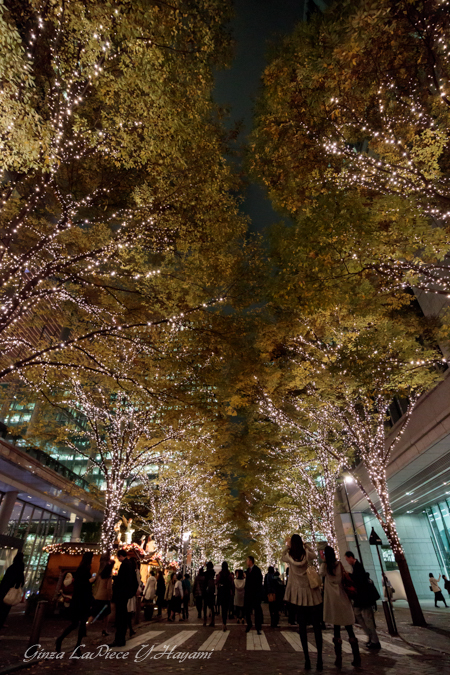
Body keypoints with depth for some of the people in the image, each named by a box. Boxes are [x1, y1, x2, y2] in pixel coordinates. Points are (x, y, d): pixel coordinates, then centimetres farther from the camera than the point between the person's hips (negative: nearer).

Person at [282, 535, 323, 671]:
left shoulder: (289, 557, -7)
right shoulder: (307, 555, -8)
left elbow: (282, 557, 16)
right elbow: (315, 555, 14)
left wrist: (287, 546, 15)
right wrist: (305, 544, 13)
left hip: (298, 594, 0)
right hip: (311, 592, 0)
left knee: (302, 627, 7)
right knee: (316, 626, 6)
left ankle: (307, 660, 7)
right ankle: (319, 659, 6)